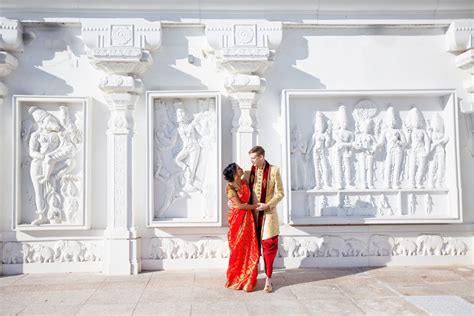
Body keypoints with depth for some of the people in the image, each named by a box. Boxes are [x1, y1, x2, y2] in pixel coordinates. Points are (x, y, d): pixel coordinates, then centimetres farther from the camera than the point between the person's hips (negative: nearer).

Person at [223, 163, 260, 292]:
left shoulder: (245, 183, 8)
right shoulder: (230, 187, -11)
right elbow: (239, 205, -13)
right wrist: (255, 206, -5)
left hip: (248, 218, 6)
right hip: (237, 219, -6)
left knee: (249, 249, 6)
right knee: (238, 249, 3)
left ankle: (247, 280, 17)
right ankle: (236, 280, 18)